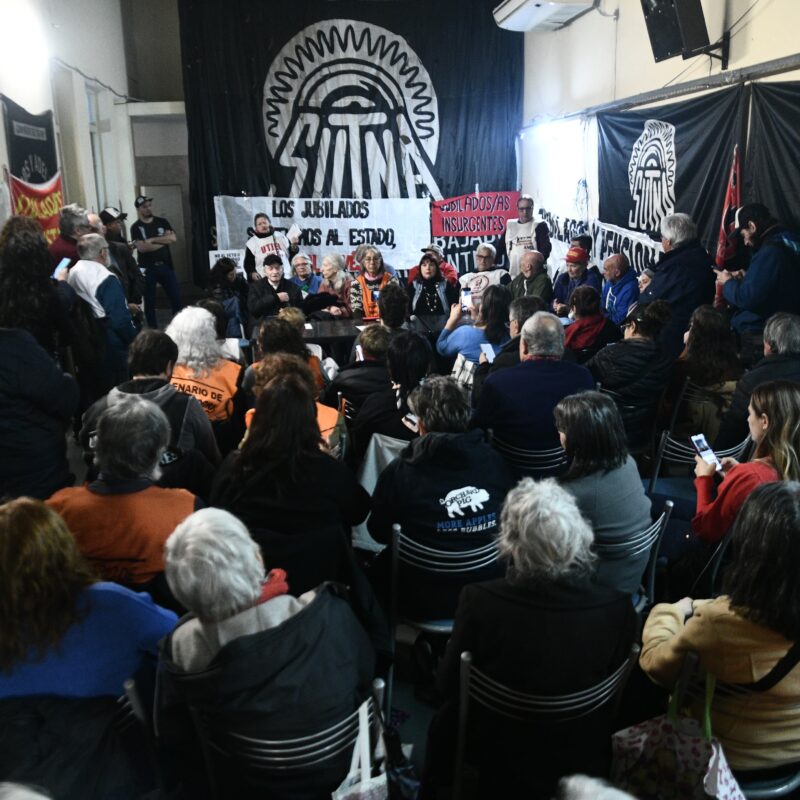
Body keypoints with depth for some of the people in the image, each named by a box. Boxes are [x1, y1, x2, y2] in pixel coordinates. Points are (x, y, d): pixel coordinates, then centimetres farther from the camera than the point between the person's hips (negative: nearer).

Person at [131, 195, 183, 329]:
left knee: (176, 297, 3)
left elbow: (173, 239, -7)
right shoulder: (136, 227, -3)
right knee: (149, 301, 6)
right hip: (147, 269, -2)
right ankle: (153, 330, 16)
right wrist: (163, 240, -7)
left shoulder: (162, 222, 7)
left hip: (166, 266, 2)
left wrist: (153, 240, -13)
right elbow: (142, 247, -16)